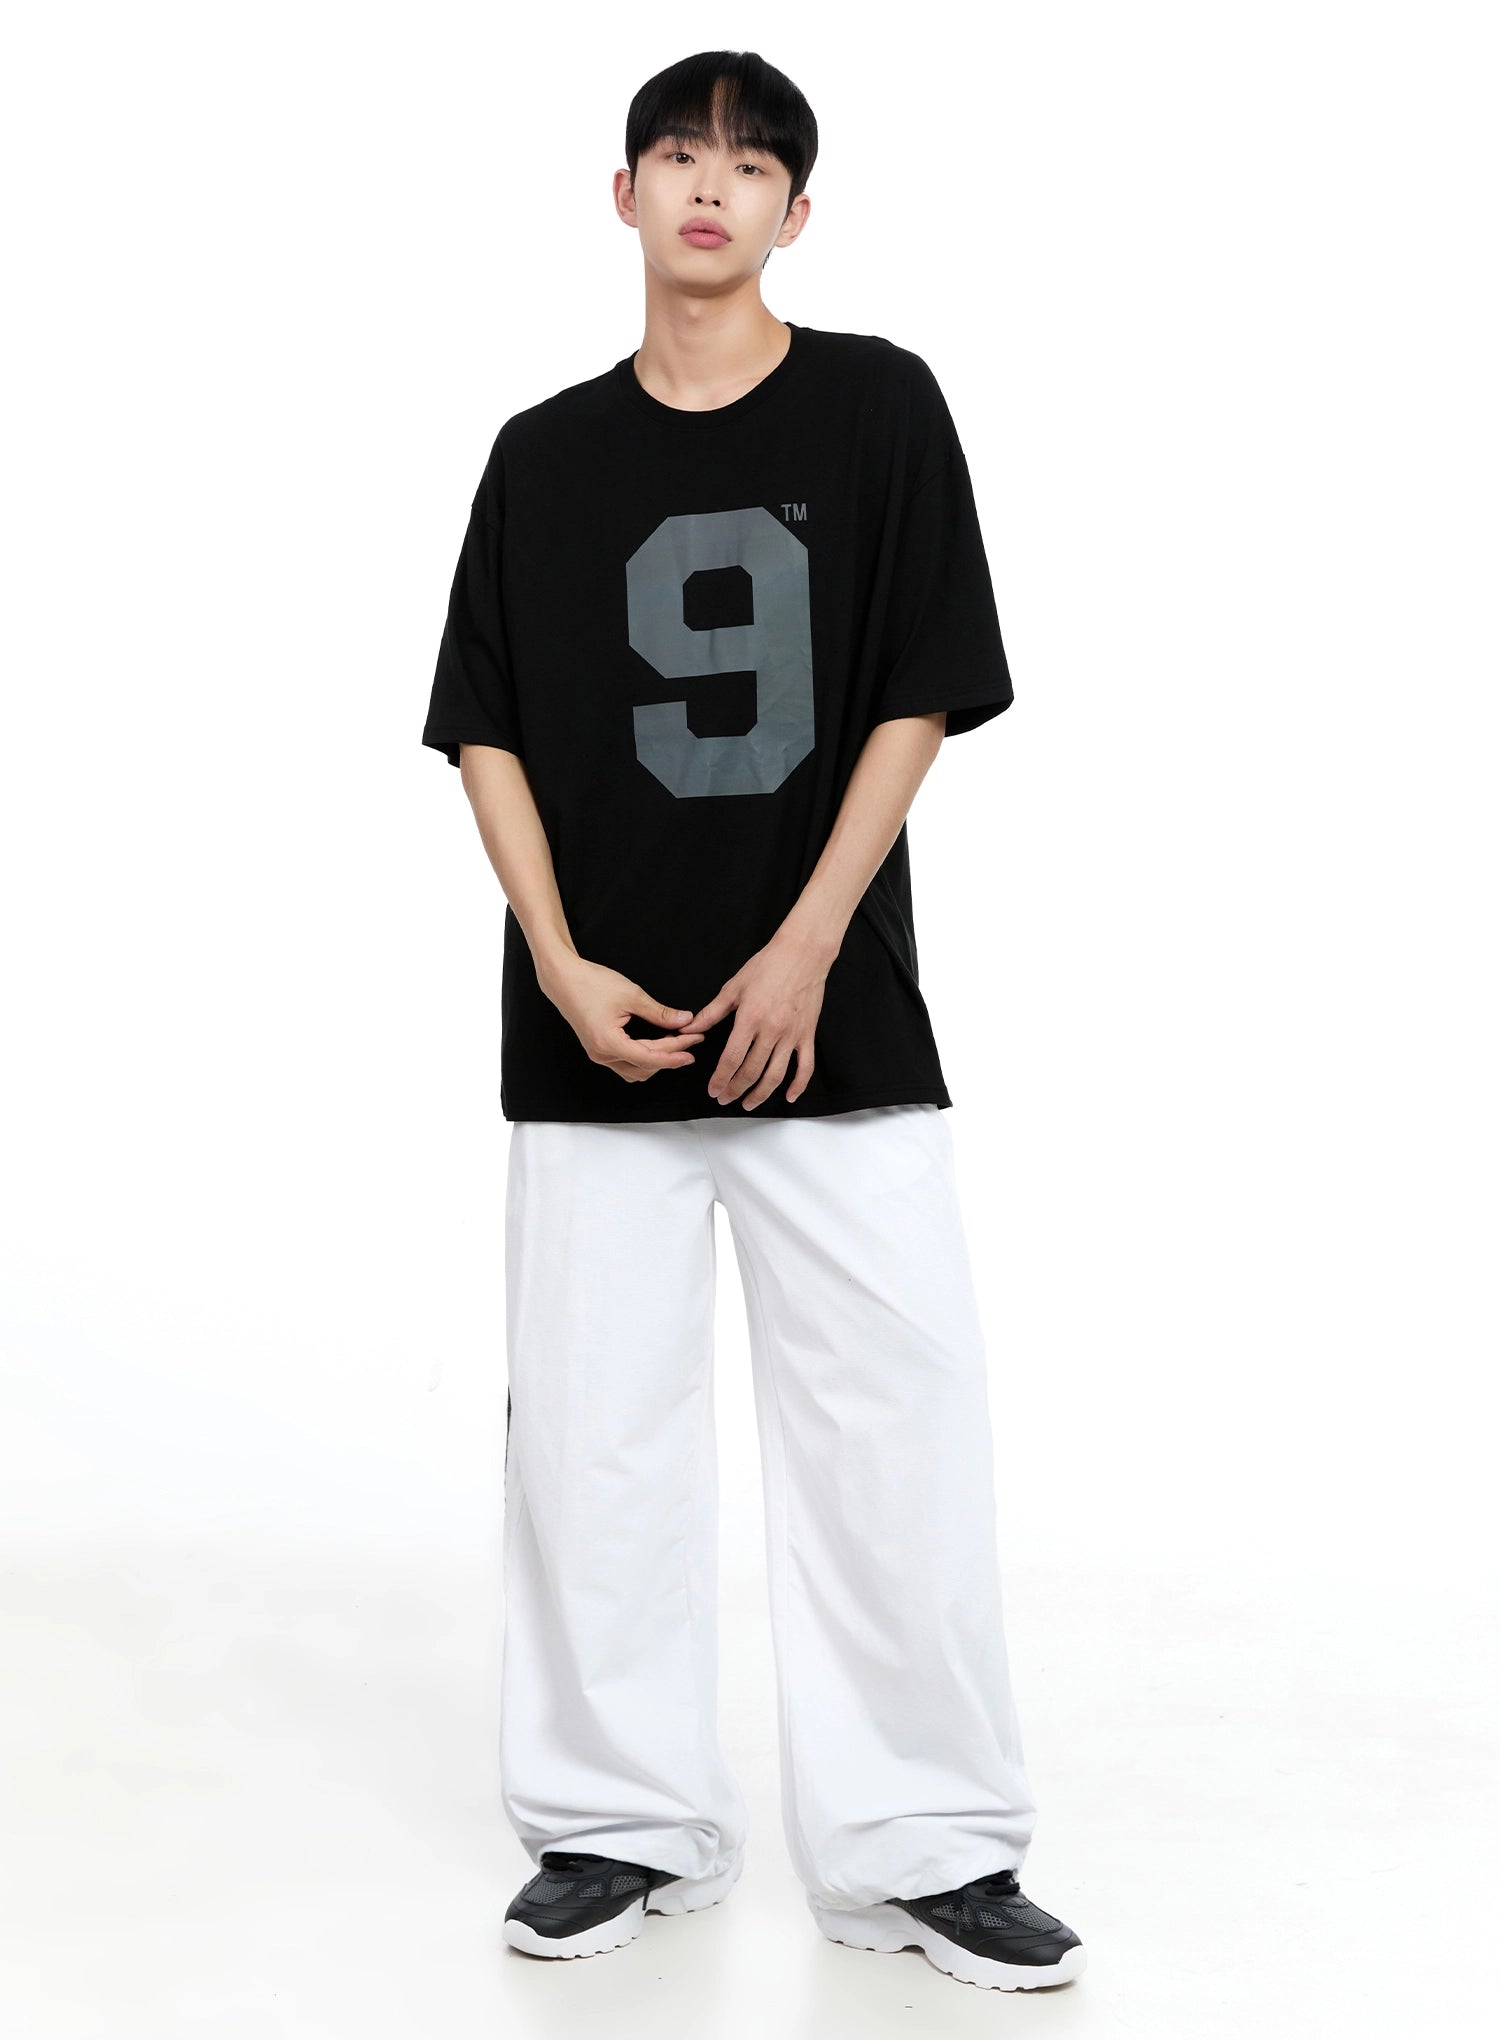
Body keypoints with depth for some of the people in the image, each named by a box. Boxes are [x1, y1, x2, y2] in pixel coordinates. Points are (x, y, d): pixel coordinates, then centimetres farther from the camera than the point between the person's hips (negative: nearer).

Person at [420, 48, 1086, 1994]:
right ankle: (625, 1824, 21)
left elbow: (918, 698, -1)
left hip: (830, 1014, -1)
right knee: (594, 1428, 5)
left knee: (900, 1414, -2)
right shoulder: (546, 453, 9)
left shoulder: (881, 407, 4)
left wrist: (805, 948, -9)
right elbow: (490, 734, 7)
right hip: (599, 1027, 2)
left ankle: (921, 1848, 13)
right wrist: (564, 967, -6)